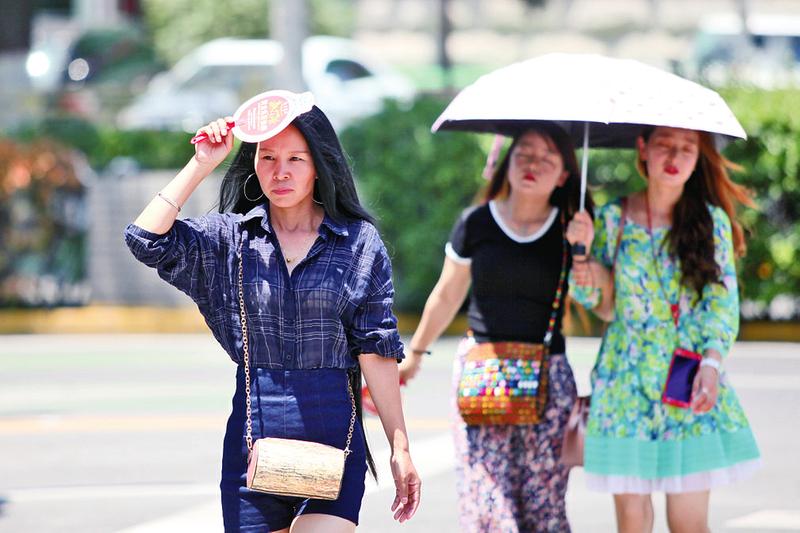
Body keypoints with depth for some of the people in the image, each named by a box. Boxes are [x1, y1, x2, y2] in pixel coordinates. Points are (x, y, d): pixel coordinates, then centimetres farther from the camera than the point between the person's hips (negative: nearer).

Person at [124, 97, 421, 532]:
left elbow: (375, 351, 2)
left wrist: (400, 448, -1)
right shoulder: (230, 238, 7)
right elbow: (147, 240, -8)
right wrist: (200, 166, -7)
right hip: (253, 434, 2)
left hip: (333, 435, -2)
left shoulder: (360, 242, 4)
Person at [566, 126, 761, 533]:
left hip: (691, 387, -1)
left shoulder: (712, 222, 1)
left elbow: (723, 301, -1)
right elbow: (605, 306, 5)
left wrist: (711, 362, -16)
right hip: (627, 389, 1)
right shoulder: (612, 219, 3)